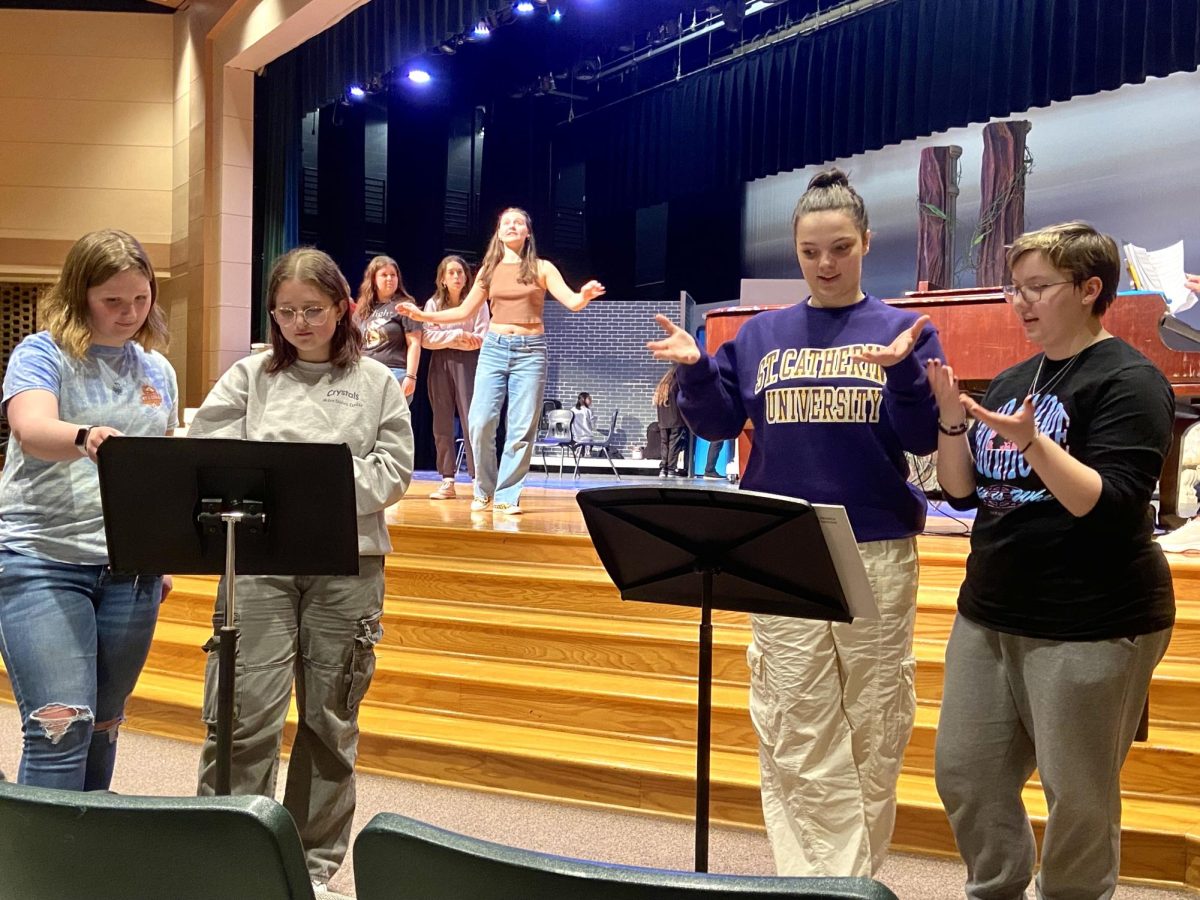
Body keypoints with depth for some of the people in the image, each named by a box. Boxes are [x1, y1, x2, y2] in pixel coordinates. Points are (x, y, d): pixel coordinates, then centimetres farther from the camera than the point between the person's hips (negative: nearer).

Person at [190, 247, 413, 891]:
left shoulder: (376, 382, 9)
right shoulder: (250, 375, 10)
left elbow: (393, 473, 2)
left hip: (347, 563, 1)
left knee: (330, 719, 9)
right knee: (244, 715, -7)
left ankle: (316, 863, 22)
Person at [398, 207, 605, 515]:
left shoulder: (542, 268, 3)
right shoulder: (489, 271, 10)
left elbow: (572, 303, -7)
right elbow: (464, 312, 15)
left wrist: (585, 295, -30)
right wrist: (422, 315, 7)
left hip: (530, 351, -2)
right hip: (494, 348, 2)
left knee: (522, 428, -4)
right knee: (480, 422, -6)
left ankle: (507, 495, 5)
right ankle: (484, 490, 12)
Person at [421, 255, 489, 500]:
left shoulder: (477, 302, 3)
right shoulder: (433, 303, 10)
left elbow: (480, 339, -6)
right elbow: (426, 339, -2)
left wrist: (445, 339, -8)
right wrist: (457, 335, -11)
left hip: (468, 363, -3)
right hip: (440, 364, 3)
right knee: (442, 424, 2)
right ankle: (447, 481, 6)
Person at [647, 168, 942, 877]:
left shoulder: (903, 331, 2)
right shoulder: (762, 335, 9)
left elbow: (926, 439, -6)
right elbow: (720, 424, 7)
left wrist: (904, 371, -23)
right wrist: (695, 370, -10)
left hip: (876, 551, -1)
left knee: (873, 727, 7)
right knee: (798, 738, 3)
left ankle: (859, 872, 23)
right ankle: (826, 877, 12)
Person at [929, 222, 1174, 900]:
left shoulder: (1128, 380, -10)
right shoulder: (1012, 381, 12)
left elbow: (1110, 506, -19)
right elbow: (964, 493, 11)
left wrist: (1032, 442, -30)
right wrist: (952, 418, -4)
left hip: (1091, 626, -7)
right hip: (988, 614, 8)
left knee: (1076, 796, 2)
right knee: (965, 775, 12)